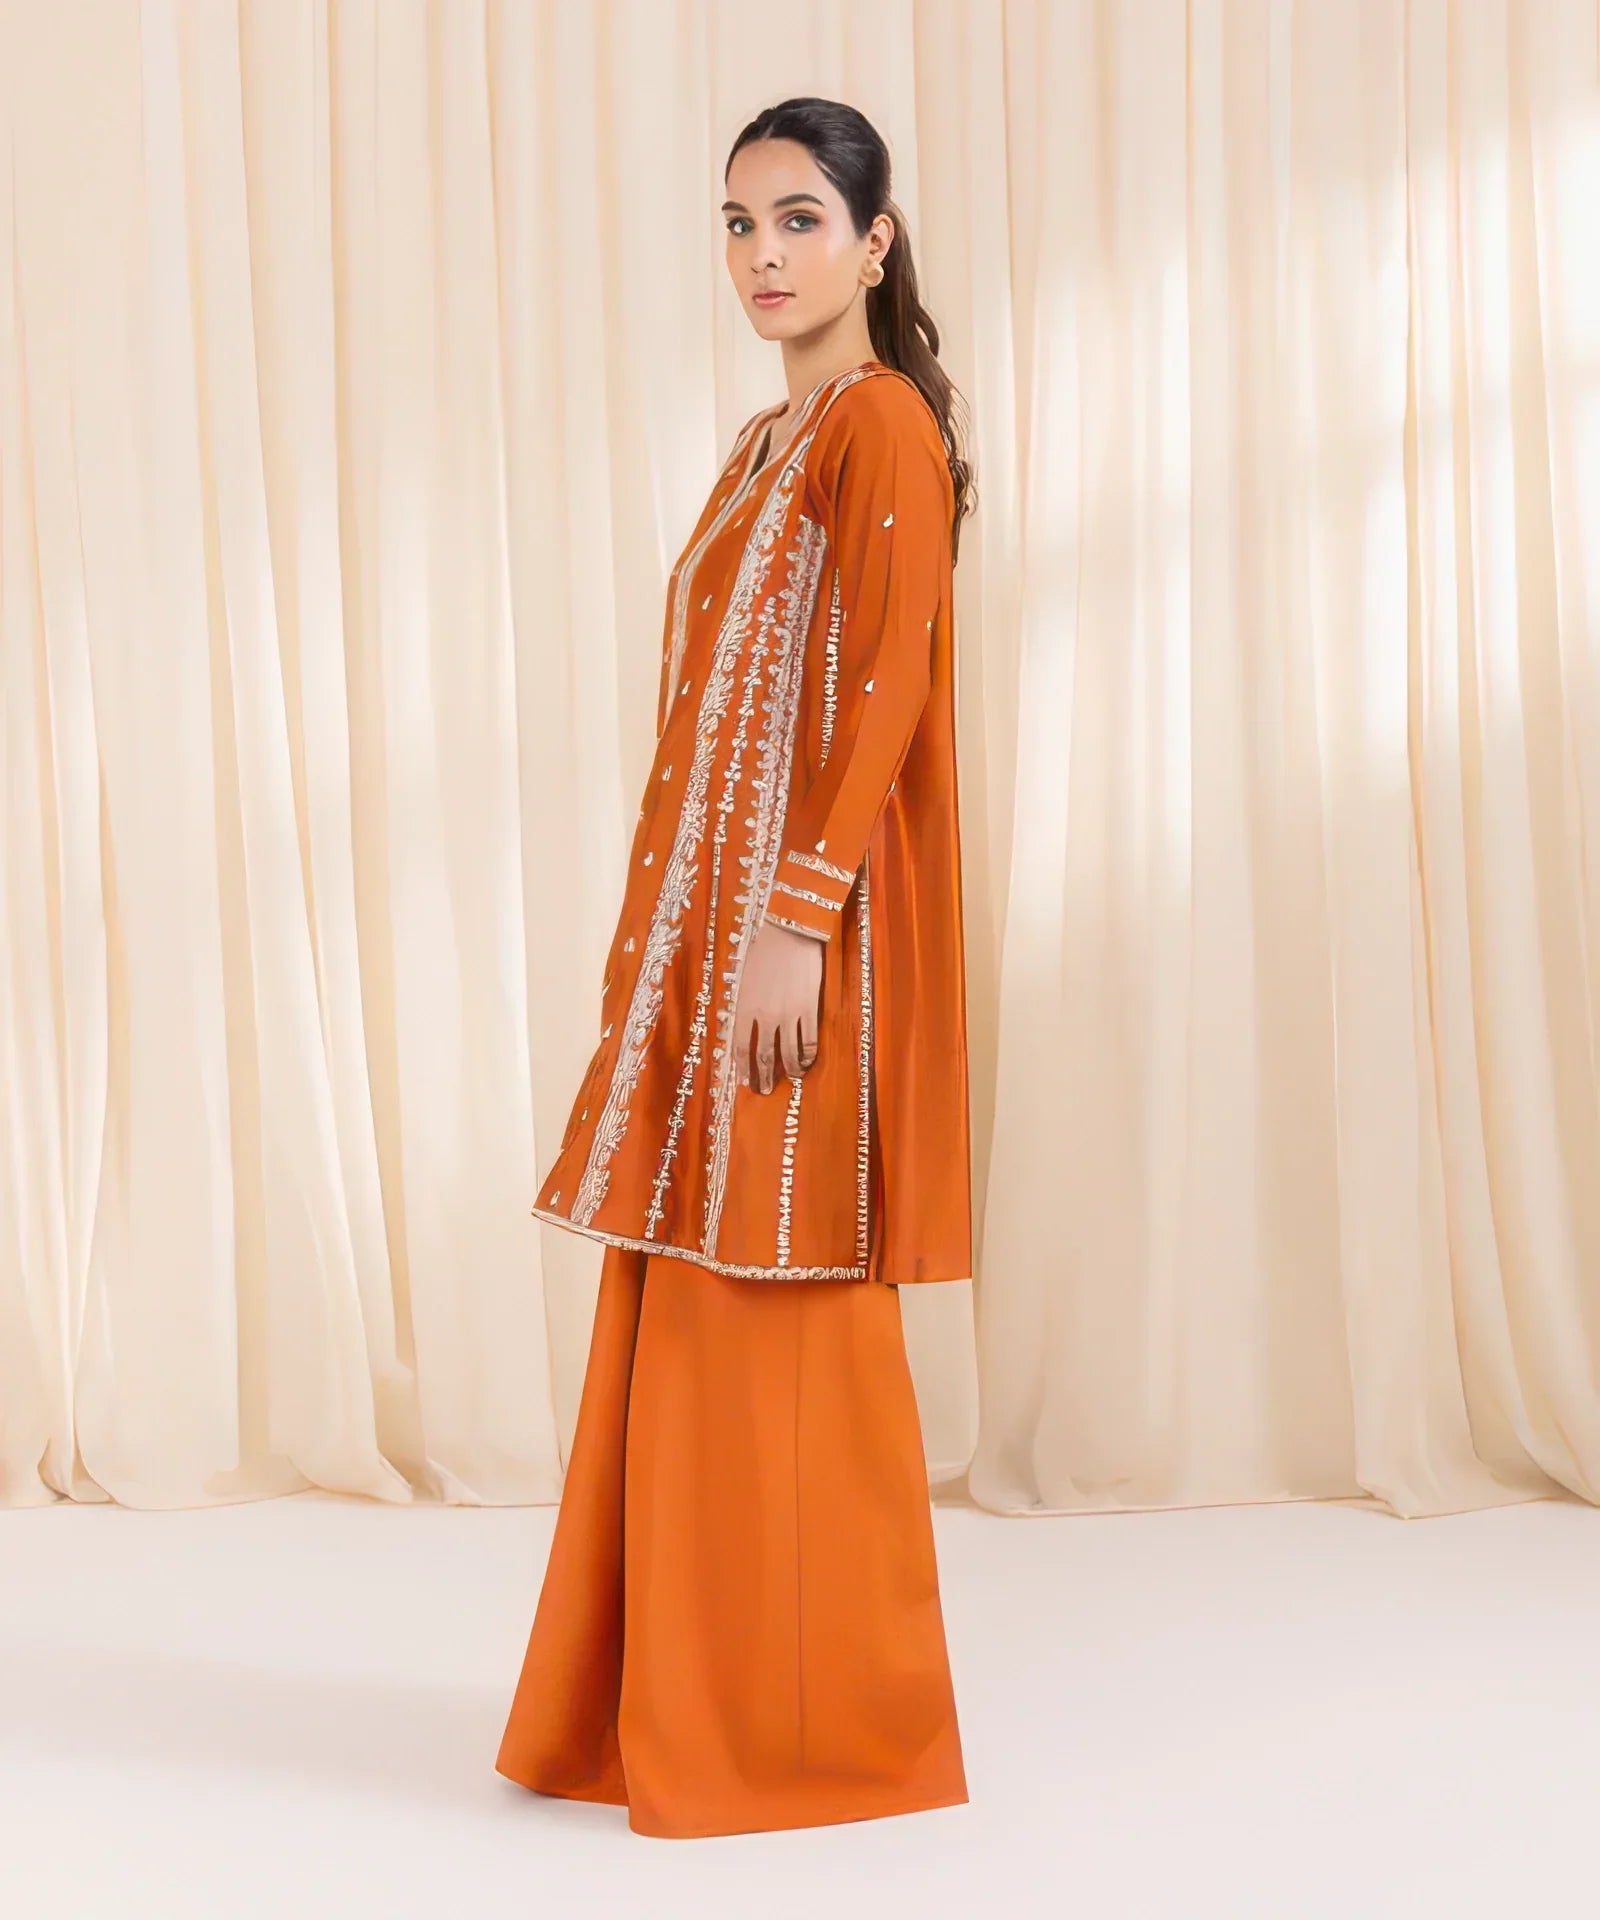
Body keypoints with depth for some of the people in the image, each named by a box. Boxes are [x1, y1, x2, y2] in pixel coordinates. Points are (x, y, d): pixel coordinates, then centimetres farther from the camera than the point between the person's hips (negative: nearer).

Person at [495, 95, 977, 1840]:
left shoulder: (883, 422, -8)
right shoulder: (767, 444, 18)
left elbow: (881, 695, -17)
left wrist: (795, 924, -23)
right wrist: (657, 932, 17)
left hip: (799, 929, -9)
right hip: (705, 919, 9)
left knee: (781, 1308, -4)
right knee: (696, 1309, 11)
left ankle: (817, 1727, 8)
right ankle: (683, 1701, 22)